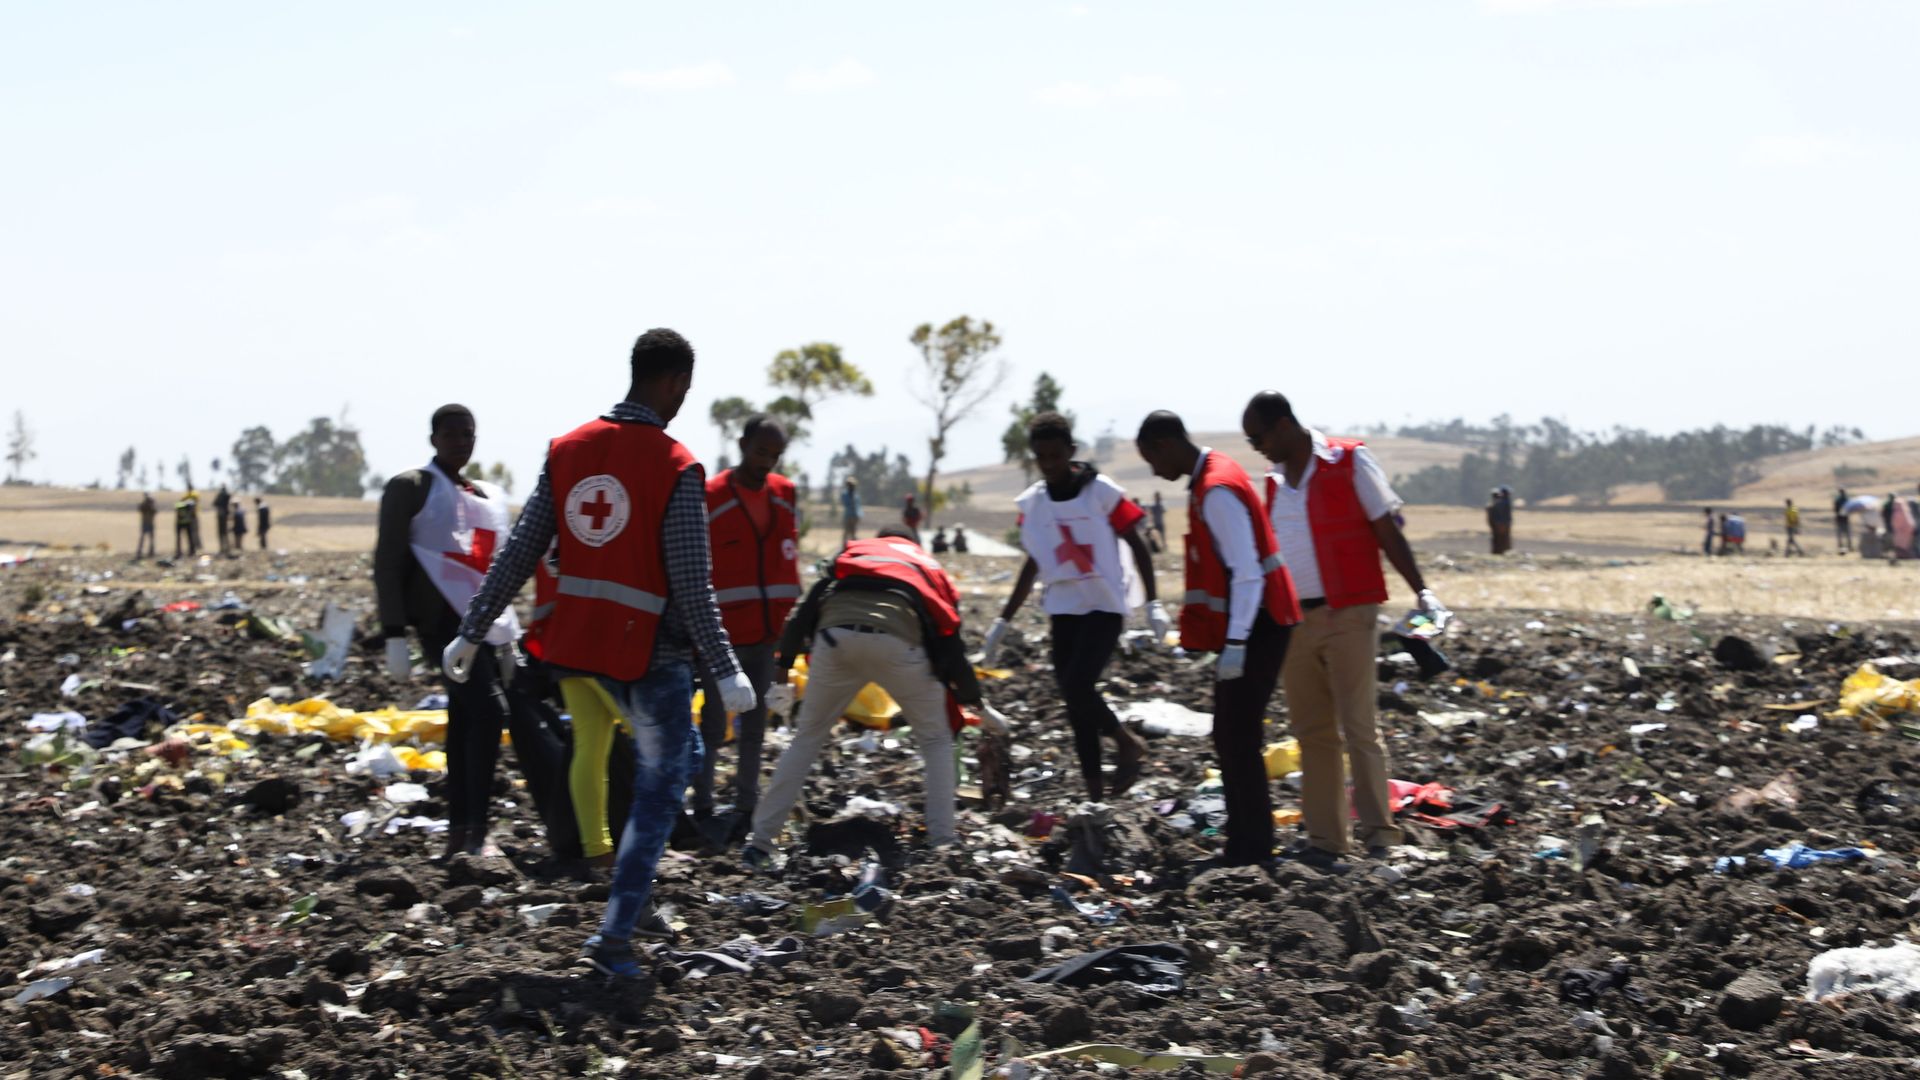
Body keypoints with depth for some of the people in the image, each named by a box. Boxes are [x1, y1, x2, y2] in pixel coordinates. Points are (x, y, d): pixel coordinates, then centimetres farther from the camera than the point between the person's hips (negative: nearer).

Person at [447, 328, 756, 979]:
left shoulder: (568, 450, 4)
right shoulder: (676, 468, -12)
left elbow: (518, 553, 5)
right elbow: (692, 584, -16)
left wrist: (472, 632, 10)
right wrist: (726, 672, -13)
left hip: (572, 644, 7)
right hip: (647, 653, -6)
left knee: (680, 759, 25)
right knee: (660, 789, 6)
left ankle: (633, 905, 24)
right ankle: (613, 936, -3)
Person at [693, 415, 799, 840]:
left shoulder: (784, 495, 8)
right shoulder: (709, 499, -8)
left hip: (768, 630, 5)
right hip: (723, 631, -5)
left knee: (755, 723, 9)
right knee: (714, 722, -2)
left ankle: (746, 805, 14)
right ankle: (703, 806, 5)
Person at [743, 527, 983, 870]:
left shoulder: (854, 552, 37)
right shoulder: (931, 569, 36)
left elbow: (808, 607, 21)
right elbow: (948, 640, 25)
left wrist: (786, 660, 20)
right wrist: (970, 695, 35)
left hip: (836, 635, 1)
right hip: (897, 640, -1)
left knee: (807, 738, 17)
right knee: (936, 740, 20)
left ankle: (760, 843, 15)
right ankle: (942, 841, 10)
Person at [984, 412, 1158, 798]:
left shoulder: (1101, 491, -10)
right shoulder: (1031, 503, 4)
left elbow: (1136, 546, -4)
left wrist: (1153, 604, -10)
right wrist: (1003, 622, 16)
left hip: (1104, 606, -5)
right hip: (1062, 609, 5)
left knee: (1077, 685, -20)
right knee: (1073, 696, 3)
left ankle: (1127, 744, 5)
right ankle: (1094, 790, 8)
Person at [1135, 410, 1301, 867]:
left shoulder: (1217, 491, -19)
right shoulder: (1209, 479, 13)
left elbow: (1247, 573, -23)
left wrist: (1234, 644, -24)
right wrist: (1229, 638, 20)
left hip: (1255, 626, -10)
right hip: (1244, 626, 10)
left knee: (1238, 737, -8)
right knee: (1230, 737, 13)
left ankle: (1252, 850, -4)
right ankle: (1245, 845, 19)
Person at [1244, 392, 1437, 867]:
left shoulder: (1349, 462, -4)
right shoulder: (1275, 480, 14)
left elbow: (1387, 533, -4)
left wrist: (1420, 591, -11)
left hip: (1347, 615, -6)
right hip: (1294, 620, 6)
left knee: (1358, 728, -7)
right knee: (1313, 733, 6)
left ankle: (1378, 833, -3)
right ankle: (1325, 839, 10)